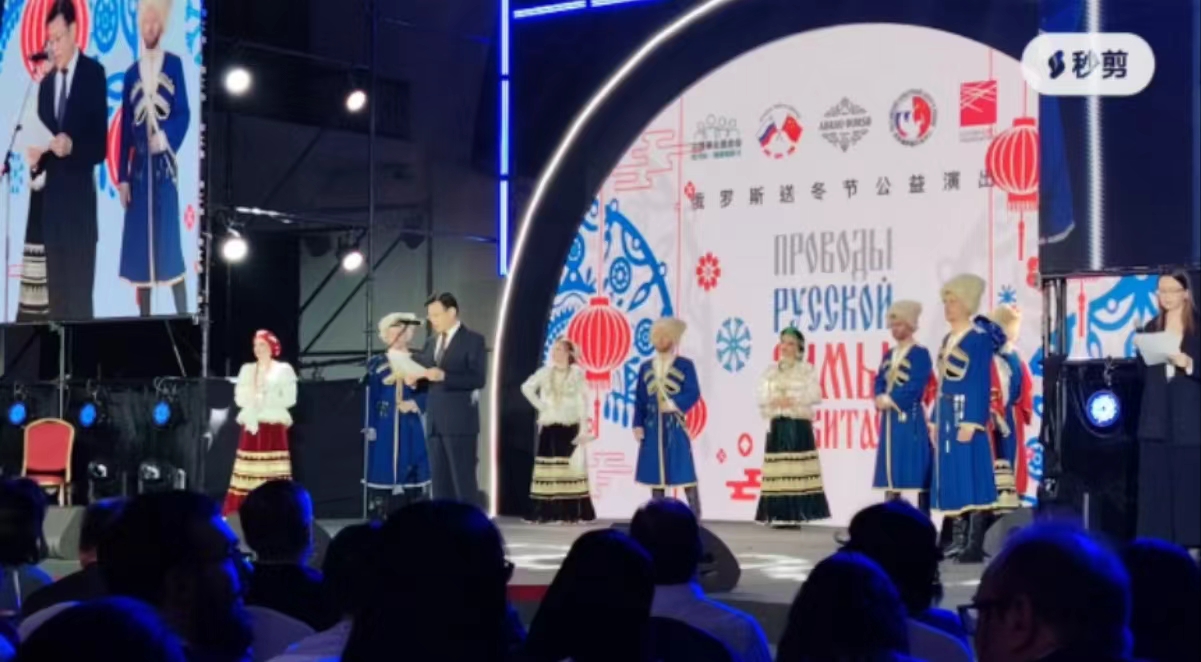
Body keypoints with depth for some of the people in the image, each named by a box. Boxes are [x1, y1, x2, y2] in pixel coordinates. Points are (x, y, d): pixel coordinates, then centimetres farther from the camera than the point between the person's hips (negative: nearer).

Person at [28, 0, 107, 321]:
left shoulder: (94, 74, -3)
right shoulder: (46, 83, 16)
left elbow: (100, 145, -7)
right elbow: (42, 138, 16)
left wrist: (71, 146, -25)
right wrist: (36, 155, -6)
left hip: (80, 202, -6)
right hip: (52, 201, 6)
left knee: (80, 296, -7)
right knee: (56, 294, 8)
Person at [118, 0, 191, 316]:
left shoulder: (174, 64, 1)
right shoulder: (131, 73, 10)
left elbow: (183, 113, -3)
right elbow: (125, 129, 9)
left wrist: (166, 137, -20)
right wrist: (122, 176, 5)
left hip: (164, 163, -3)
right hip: (138, 166, 3)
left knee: (169, 238, -4)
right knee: (139, 241, 4)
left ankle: (183, 315, 0)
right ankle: (144, 315, 11)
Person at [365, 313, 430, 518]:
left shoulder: (417, 363, 10)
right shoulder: (376, 364, 4)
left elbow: (427, 392, 6)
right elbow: (372, 399, 2)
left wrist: (414, 404, -13)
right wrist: (371, 428, -5)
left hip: (410, 427, 2)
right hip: (385, 426, -2)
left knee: (411, 472, 2)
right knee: (385, 472, -4)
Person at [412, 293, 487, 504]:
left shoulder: (473, 340, -2)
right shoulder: (431, 343, 18)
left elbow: (478, 379, -12)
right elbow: (427, 380, 17)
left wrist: (444, 376, -21)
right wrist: (414, 380, -5)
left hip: (460, 422, -7)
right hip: (435, 422, 7)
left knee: (464, 479, -6)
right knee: (440, 480, 6)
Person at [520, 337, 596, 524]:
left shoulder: (577, 373, -3)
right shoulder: (545, 372, 7)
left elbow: (582, 402, -7)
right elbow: (526, 387, 12)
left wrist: (584, 429, -13)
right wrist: (539, 405, 1)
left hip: (569, 427, -3)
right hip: (549, 427, 3)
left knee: (571, 467, -5)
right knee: (548, 467, 3)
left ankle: (571, 512, -4)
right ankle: (547, 512, 5)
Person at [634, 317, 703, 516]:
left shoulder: (685, 365, 1)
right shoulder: (646, 368, 12)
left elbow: (693, 393, -8)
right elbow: (639, 399, 10)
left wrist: (674, 404, -21)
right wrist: (638, 424, 1)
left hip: (675, 425, -4)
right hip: (652, 426, 4)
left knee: (684, 471, -6)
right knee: (655, 471, 5)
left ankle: (695, 516, -2)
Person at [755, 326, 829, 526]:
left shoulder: (807, 370, 5)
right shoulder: (770, 371, 12)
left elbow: (815, 396, -5)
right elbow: (762, 398, 6)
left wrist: (794, 399, -15)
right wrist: (776, 401, -13)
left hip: (800, 425, -2)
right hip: (777, 426, 2)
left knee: (798, 470, -7)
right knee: (778, 471, -3)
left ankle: (796, 515, -6)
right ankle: (779, 515, -3)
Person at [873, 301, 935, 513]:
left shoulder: (920, 353, -5)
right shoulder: (889, 355, 17)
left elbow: (915, 387, -15)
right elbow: (879, 382, 11)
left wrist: (890, 399, -13)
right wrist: (880, 399, -9)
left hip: (911, 418, -7)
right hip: (890, 418, 7)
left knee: (917, 471, -7)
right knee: (890, 468, 7)